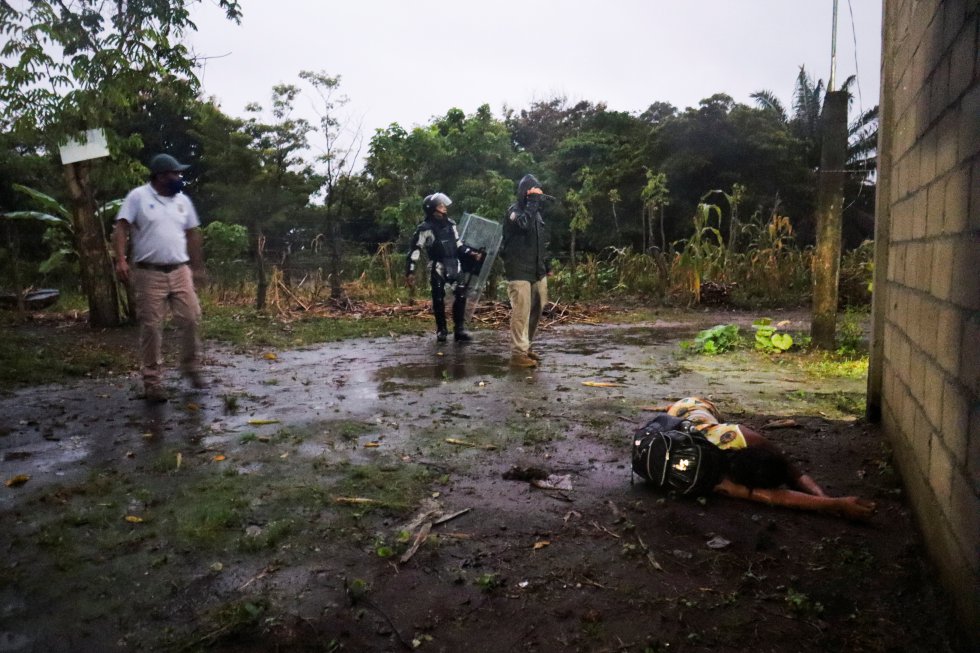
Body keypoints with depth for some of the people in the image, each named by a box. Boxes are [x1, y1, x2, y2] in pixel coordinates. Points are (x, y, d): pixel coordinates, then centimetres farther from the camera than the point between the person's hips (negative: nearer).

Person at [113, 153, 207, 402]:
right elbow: (121, 228, -9)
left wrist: (197, 266, 17)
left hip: (180, 271, 4)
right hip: (148, 273, -4)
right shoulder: (138, 196, -4)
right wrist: (121, 260, -21)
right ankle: (152, 381, 9)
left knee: (191, 319, -1)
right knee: (151, 328, 0)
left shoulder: (183, 200, 11)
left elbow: (192, 234, 17)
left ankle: (191, 366, 19)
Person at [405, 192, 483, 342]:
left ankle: (459, 329, 4)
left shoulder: (450, 224, 11)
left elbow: (458, 243, 21)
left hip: (454, 265, 5)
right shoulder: (425, 228, -8)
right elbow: (414, 250, -9)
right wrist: (410, 272, -13)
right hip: (437, 267, -5)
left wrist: (471, 253, 8)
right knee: (438, 299, 2)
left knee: (461, 295, -3)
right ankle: (441, 330, 16)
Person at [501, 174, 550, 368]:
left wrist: (546, 265, 21)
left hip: (537, 271, 8)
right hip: (519, 271, -8)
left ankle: (526, 346, 24)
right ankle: (518, 354, -9)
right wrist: (532, 202, -20)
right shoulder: (514, 211, -7)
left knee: (536, 310, 11)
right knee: (521, 312, -11)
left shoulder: (536, 211, 17)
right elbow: (524, 224, -30)